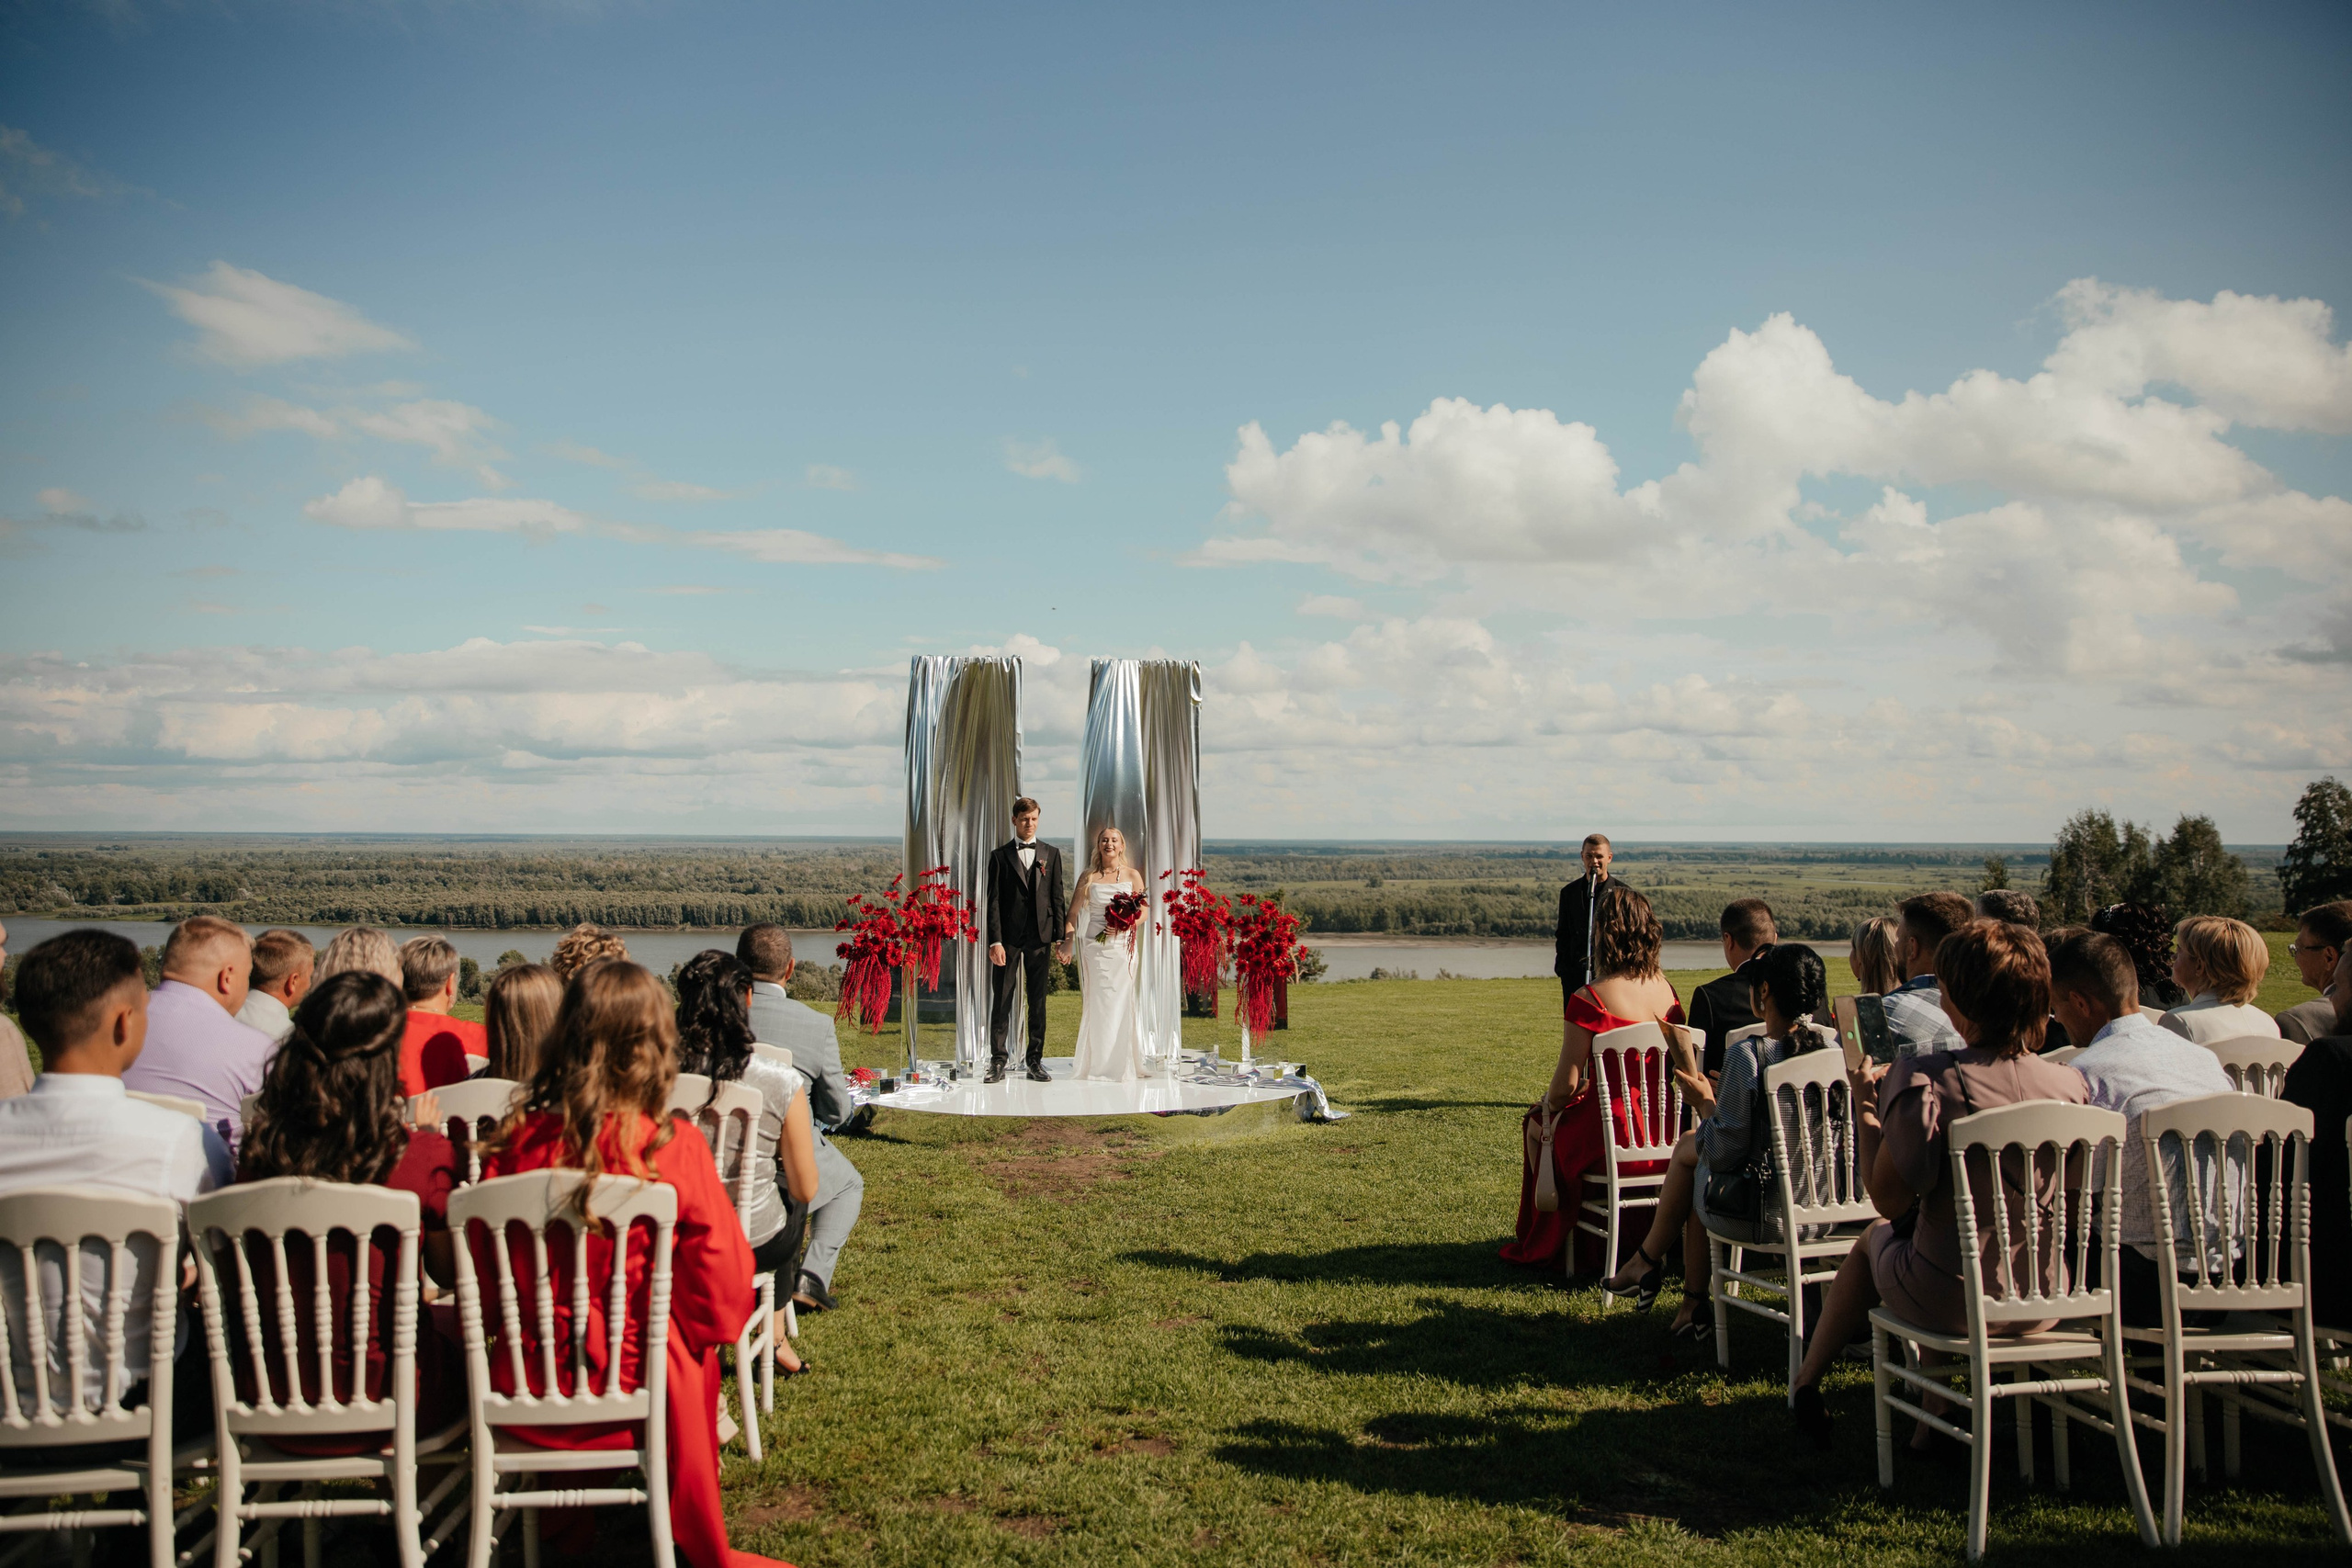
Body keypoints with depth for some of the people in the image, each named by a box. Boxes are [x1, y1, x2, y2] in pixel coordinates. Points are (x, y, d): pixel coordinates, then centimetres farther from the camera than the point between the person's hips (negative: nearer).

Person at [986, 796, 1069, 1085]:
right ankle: (998, 1061, 5)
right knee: (1001, 1001, 0)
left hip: (1039, 937, 1)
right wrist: (995, 941, -9)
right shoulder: (1000, 856, 5)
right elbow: (993, 901, 0)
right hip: (1008, 937, -1)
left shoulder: (1051, 854, 10)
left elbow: (1057, 898, 8)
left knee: (1038, 1001, 6)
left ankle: (1036, 1061, 13)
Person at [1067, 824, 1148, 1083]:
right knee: (1097, 1003, -2)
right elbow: (1074, 911, 9)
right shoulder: (1088, 876, 7)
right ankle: (1098, 1064, 5)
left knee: (1121, 1002, -2)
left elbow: (1144, 912, 2)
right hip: (1094, 945, 0)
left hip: (1123, 945, 0)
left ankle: (1121, 1065, 8)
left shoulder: (1132, 875, 5)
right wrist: (1068, 938, -5)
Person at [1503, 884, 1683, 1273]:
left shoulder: (1588, 1000, -19)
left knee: (1539, 1122, 25)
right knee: (1560, 1113, 33)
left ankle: (1546, 1241, 37)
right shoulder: (1667, 992, 0)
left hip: (1612, 1139, -6)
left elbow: (1566, 1083, -14)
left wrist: (1550, 1102, 9)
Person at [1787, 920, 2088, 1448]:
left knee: (1873, 1238, 29)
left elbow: (1889, 1200, -17)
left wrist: (1866, 1112, -4)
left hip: (1949, 1303, -4)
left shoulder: (1924, 1081, -23)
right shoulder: (2070, 1084, -10)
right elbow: (2067, 1202, 7)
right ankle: (1934, 1416, 42)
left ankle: (1807, 1381, 47)